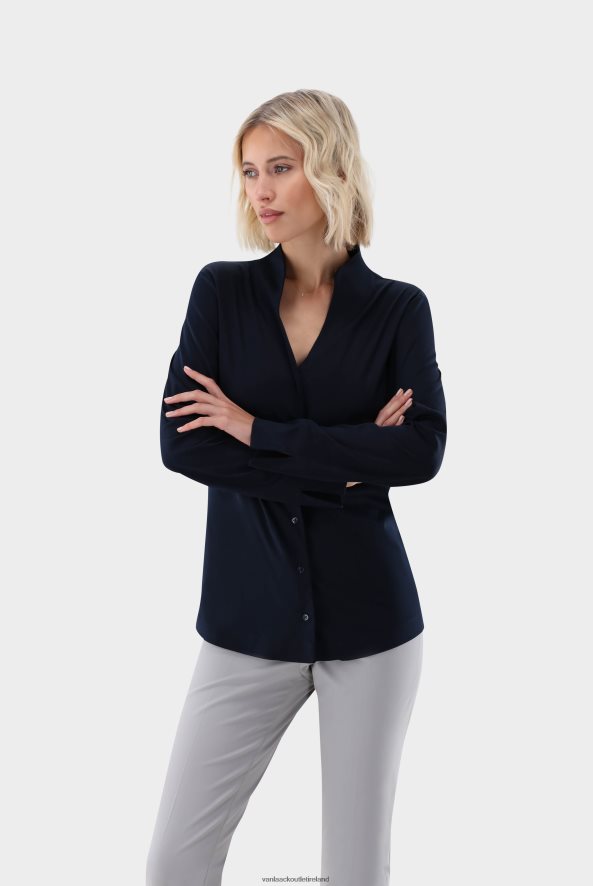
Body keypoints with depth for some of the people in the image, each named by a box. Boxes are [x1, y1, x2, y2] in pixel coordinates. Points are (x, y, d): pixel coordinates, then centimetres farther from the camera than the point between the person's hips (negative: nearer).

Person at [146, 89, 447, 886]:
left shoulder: (398, 308, 0)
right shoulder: (222, 290, 1)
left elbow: (422, 451, -15)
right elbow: (180, 443, -10)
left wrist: (257, 429, -16)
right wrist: (343, 467, -14)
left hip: (369, 619, 0)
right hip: (249, 621, 1)